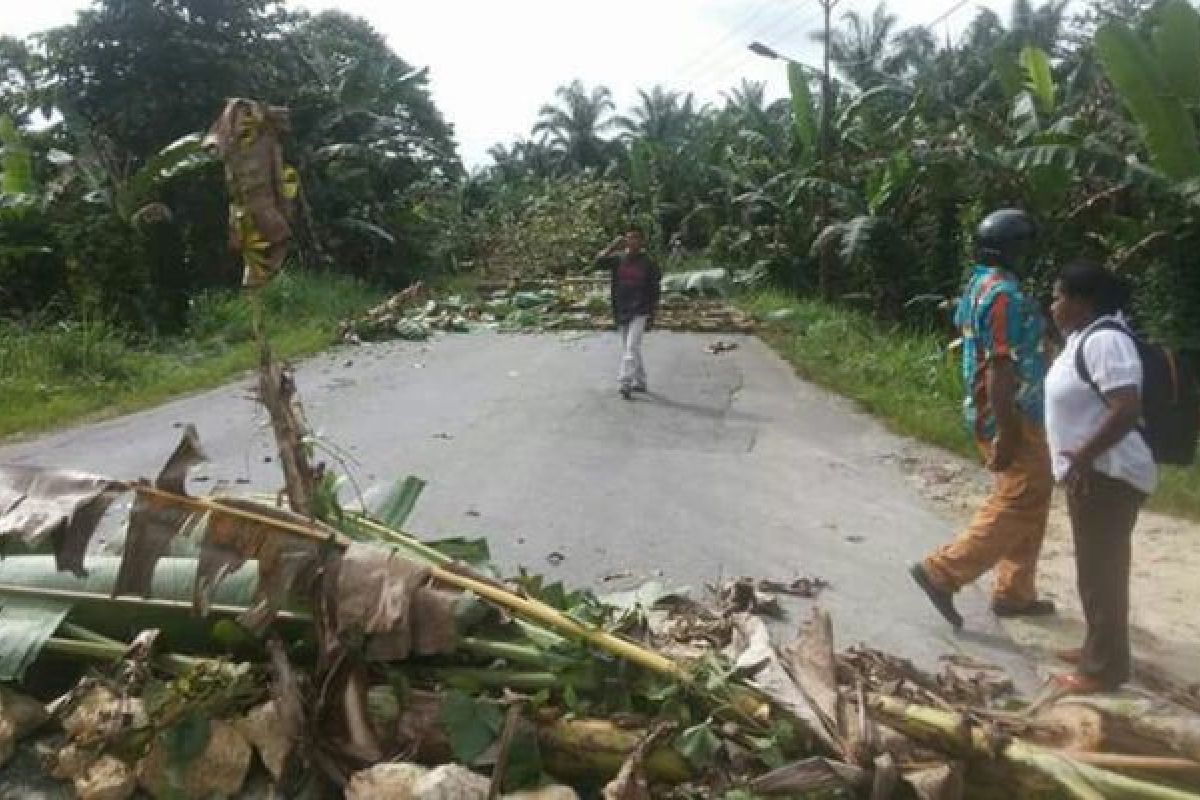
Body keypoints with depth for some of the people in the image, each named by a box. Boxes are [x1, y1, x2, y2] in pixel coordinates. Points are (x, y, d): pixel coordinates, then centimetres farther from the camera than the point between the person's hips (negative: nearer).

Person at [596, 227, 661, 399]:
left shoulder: (647, 263, -4)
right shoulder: (618, 259, 5)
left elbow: (655, 291, -2)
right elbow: (599, 260, -8)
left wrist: (652, 315, -6)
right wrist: (614, 245, -11)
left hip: (640, 312, -5)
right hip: (622, 311, 5)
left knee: (631, 347, -16)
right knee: (627, 348, 13)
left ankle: (624, 383, -21)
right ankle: (640, 381, 26)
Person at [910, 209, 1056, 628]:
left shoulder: (979, 285, 12)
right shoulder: (1005, 294, -19)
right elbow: (1000, 367, -24)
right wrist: (1006, 433, -25)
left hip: (993, 412, 10)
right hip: (1012, 416, -10)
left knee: (1030, 502, 17)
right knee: (1018, 505, -4)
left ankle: (1014, 593, 24)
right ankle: (941, 571, -5)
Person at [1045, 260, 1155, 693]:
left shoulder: (1105, 340, -22)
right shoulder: (1083, 335, 10)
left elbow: (1127, 409, -30)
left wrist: (1084, 457, -25)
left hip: (1107, 476, -10)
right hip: (1091, 473, 10)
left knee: (1102, 571, -1)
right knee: (1096, 568, 19)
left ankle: (1105, 669, 10)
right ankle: (1098, 649, 33)